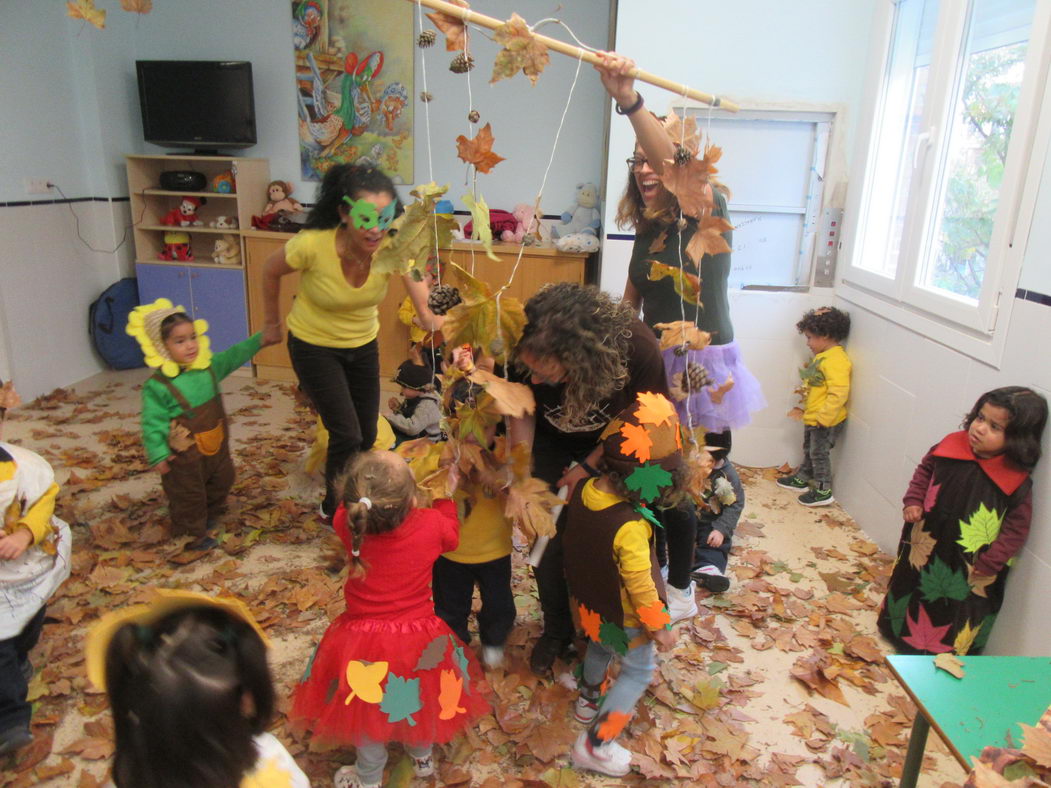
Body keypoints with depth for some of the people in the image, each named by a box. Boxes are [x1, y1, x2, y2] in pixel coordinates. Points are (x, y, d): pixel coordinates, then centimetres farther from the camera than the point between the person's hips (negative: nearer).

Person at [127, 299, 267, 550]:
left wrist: (259, 339, 6)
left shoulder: (209, 366, -5)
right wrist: (158, 454, -22)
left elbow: (234, 356, 9)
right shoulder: (157, 385, -23)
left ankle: (209, 516, 53)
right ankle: (193, 535, 31)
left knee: (222, 481, 26)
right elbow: (153, 422, -21)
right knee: (188, 496, 10)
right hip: (184, 456, -7)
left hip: (216, 446, 7)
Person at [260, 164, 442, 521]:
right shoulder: (313, 244, -32)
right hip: (313, 346, -3)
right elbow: (271, 271, -10)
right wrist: (271, 324, 1)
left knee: (366, 436, 12)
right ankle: (335, 510, 23)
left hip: (362, 344, 4)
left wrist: (437, 319, -57)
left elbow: (426, 310, -35)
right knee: (347, 435, -6)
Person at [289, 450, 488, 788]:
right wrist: (445, 496, 11)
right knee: (419, 696, 30)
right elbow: (451, 535, 0)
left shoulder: (348, 524, -25)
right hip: (419, 640, 1)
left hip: (362, 641, 0)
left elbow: (350, 505, 1)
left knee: (367, 708, 25)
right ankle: (422, 756, 55)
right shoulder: (431, 525, -25)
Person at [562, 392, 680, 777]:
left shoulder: (581, 490, -19)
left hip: (590, 603, 7)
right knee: (638, 672, 17)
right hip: (623, 617, -7)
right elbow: (640, 585, -27)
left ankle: (589, 701, 58)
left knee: (600, 646, 33)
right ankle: (596, 744, 22)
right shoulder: (630, 527, -39)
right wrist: (659, 628, -13)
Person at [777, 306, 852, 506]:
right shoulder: (823, 356, 9)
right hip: (813, 418, 10)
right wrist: (804, 409, 21)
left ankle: (823, 492, 12)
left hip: (827, 421, -10)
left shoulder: (836, 360, -24)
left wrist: (823, 418, -28)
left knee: (819, 453, 1)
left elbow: (839, 393, -30)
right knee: (809, 450, 22)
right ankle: (802, 479, 38)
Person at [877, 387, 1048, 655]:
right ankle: (900, 630, 51)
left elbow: (1017, 528, -14)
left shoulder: (1017, 482, -20)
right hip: (924, 545, 4)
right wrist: (913, 500, -5)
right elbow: (925, 469, 6)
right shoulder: (952, 445, -12)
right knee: (911, 584, 26)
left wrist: (990, 563, -17)